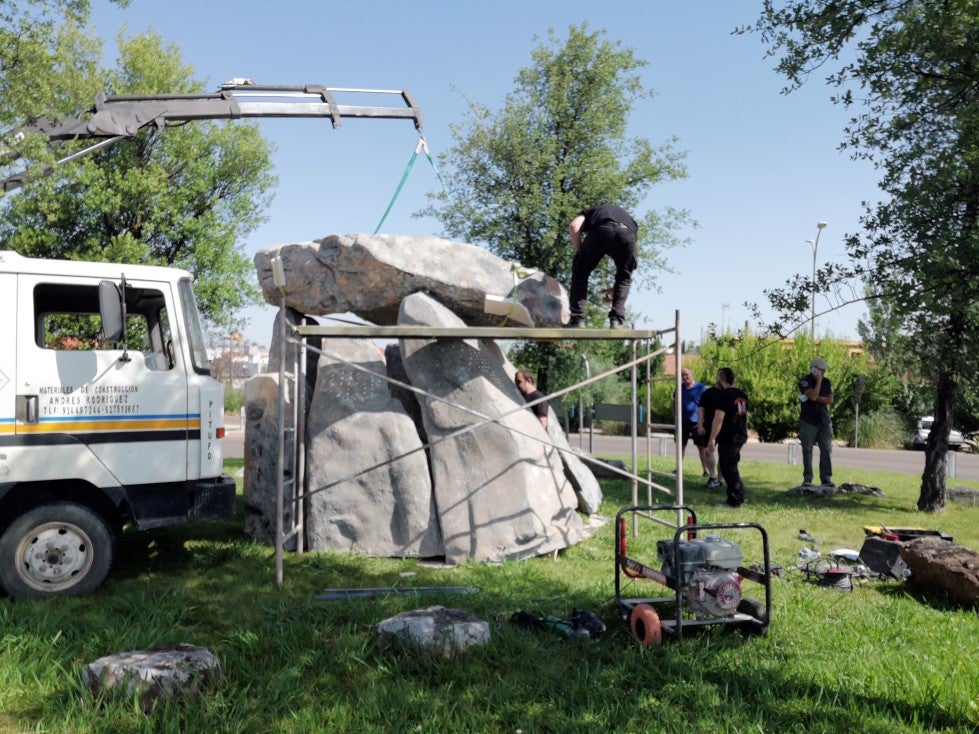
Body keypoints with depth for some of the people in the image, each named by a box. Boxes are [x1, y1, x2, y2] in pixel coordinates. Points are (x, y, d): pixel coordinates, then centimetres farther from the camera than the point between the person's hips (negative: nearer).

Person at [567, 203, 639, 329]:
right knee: (624, 277, 28)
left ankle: (577, 319, 10)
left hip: (600, 232, -2)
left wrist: (579, 253, 21)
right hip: (627, 235, 2)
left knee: (580, 274, 20)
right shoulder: (625, 214, 46)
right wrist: (615, 287, 51)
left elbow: (574, 226, 15)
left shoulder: (590, 212, 39)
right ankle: (617, 320, 15)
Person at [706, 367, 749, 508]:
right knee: (732, 467, 18)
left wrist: (712, 438, -16)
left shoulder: (724, 395, -15)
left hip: (728, 437, -9)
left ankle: (735, 500, 1)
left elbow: (718, 419, -19)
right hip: (741, 435, 9)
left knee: (727, 468, -2)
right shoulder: (742, 395, 12)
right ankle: (740, 496, 22)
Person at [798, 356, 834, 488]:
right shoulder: (805, 381, -6)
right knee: (807, 451, -1)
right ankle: (807, 479, 4)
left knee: (827, 450, -1)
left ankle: (826, 479, 2)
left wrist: (817, 398, -11)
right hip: (808, 421, -4)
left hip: (824, 421, 4)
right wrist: (819, 380, -14)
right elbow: (813, 396, -21)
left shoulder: (826, 382, 10)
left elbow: (830, 400, 2)